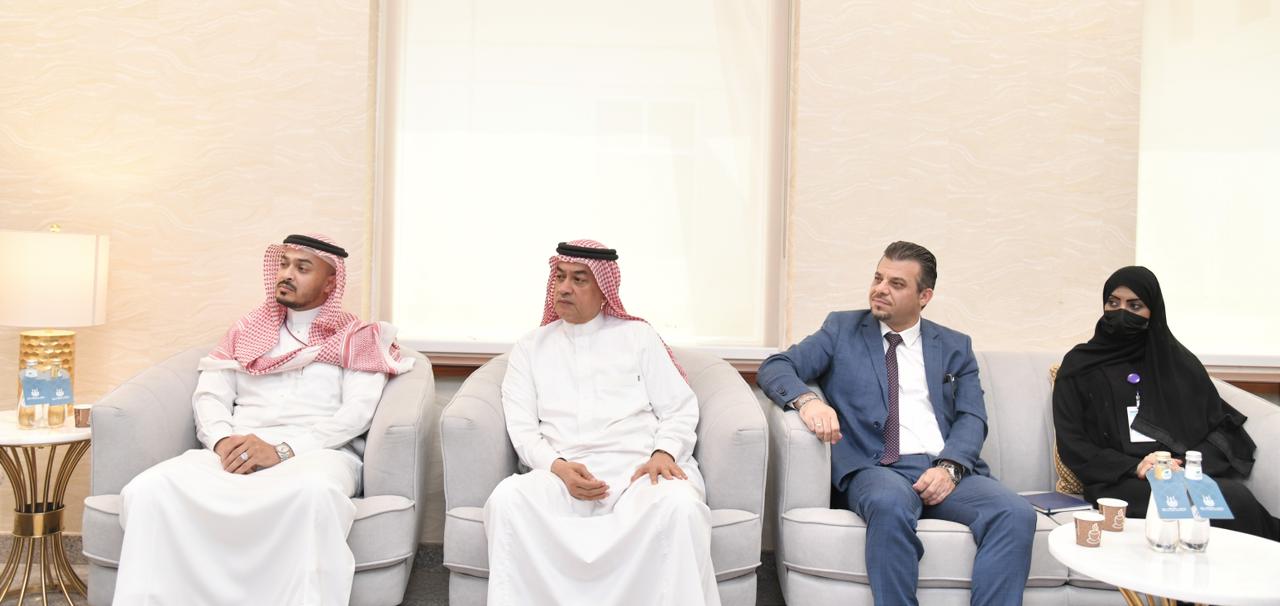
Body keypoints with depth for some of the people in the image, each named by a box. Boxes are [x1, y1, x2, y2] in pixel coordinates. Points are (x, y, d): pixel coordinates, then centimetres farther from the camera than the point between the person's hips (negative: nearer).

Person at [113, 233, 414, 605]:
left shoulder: (355, 338, 14)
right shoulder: (246, 332, 27)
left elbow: (358, 412, -2)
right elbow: (209, 395, 14)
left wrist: (282, 450, -16)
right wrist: (223, 441, -10)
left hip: (317, 452, -3)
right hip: (234, 454, 4)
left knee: (314, 491, -42)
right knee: (148, 489, -28)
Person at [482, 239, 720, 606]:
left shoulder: (638, 336, 16)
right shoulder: (530, 348, 19)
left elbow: (680, 409, 10)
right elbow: (522, 428, 8)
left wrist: (664, 453, -12)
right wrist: (558, 466, -13)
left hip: (639, 468, -1)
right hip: (563, 473, 1)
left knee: (679, 504, -35)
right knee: (507, 498, -31)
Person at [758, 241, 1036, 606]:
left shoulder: (955, 347, 20)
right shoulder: (842, 329, 15)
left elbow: (972, 418, 9)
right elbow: (774, 367, 6)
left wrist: (949, 466, -12)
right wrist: (806, 399, -17)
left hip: (946, 471, 3)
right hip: (875, 469, -2)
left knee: (1016, 514, -27)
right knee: (891, 502, -38)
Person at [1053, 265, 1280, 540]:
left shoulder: (1178, 360, 19)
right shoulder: (1079, 365, 12)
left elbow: (1221, 426, 11)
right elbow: (1072, 445, 4)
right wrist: (1135, 467, -11)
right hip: (1121, 482, -3)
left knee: (1238, 497, -31)